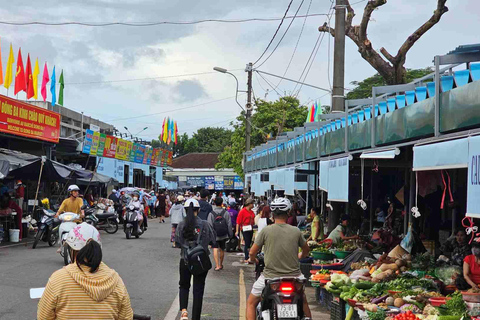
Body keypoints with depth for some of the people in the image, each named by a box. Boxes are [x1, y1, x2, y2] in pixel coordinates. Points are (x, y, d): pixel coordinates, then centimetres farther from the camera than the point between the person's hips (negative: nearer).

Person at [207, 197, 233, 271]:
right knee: (222, 249, 16)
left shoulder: (211, 214, -9)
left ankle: (217, 265, -18)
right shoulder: (226, 213, -4)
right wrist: (230, 234, 7)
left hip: (215, 235, -3)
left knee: (215, 249, -4)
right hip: (224, 235, 3)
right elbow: (229, 224, -1)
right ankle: (221, 264, 30)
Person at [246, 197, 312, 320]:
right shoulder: (296, 231, -2)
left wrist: (253, 259, 20)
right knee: (303, 302, 30)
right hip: (294, 276, 2)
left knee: (251, 303, 17)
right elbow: (306, 250, 15)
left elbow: (252, 252, -3)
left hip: (270, 276, -2)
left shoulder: (266, 230, -9)